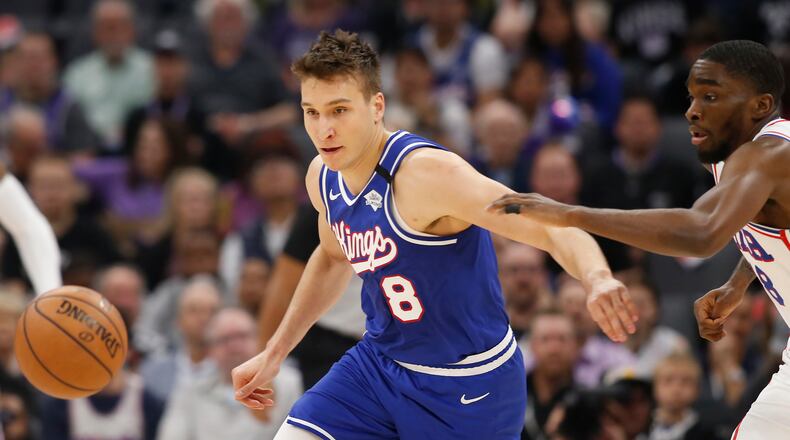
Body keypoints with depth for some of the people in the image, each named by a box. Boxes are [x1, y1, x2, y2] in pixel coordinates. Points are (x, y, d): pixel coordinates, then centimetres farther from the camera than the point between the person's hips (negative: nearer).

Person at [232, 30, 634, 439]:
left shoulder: (426, 173, -28)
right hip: (379, 361, 7)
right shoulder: (323, 176, -3)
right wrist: (274, 352, 21)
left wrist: (597, 278, -56)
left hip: (467, 386, -7)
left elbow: (553, 229, -35)